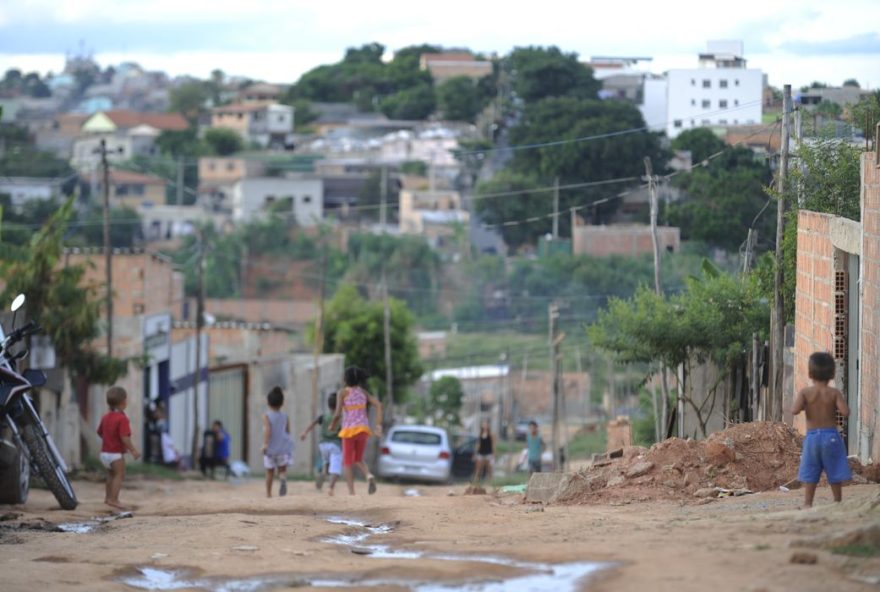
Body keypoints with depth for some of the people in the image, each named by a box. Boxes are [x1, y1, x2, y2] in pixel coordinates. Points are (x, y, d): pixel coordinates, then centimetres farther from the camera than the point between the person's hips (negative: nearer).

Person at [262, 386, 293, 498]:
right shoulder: (285, 416, 3)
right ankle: (283, 479, -34)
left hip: (270, 447, -1)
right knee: (282, 469, 0)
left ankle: (268, 492, 21)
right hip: (283, 447, 1)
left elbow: (267, 429, -21)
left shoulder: (267, 416, -6)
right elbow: (288, 431, 10)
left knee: (269, 472, 12)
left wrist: (265, 444, -26)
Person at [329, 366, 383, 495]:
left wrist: (332, 425, 8)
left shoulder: (342, 392, -6)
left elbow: (337, 414, -13)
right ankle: (369, 476, -15)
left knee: (347, 463, 8)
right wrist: (379, 426, -3)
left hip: (349, 430, -4)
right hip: (363, 430, 4)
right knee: (358, 461, 17)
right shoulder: (363, 392, 8)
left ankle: (351, 493, -4)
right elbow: (378, 405, -3)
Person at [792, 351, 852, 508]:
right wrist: (836, 408, 4)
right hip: (831, 436, -1)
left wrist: (804, 406, 2)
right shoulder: (834, 393, -7)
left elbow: (794, 410, -18)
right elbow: (846, 412, -17)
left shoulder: (805, 393, -5)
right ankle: (838, 502, 13)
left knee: (810, 474, 6)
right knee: (835, 475, 9)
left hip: (812, 436, 1)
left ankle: (807, 504, 1)